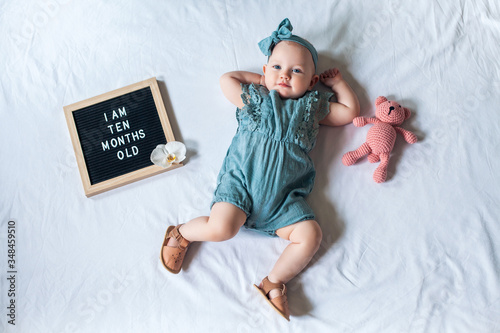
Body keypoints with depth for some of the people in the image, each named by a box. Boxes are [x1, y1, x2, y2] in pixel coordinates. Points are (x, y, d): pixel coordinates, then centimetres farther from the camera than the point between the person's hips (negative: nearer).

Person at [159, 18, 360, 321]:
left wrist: (337, 82, 27)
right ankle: (181, 234, 8)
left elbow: (351, 111, 28)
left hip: (284, 194, 2)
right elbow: (226, 79, 28)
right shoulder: (254, 96, 17)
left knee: (310, 234, -17)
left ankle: (274, 282, -1)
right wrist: (261, 79, 27)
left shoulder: (313, 106, 20)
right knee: (221, 228, -22)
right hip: (242, 178, -2)